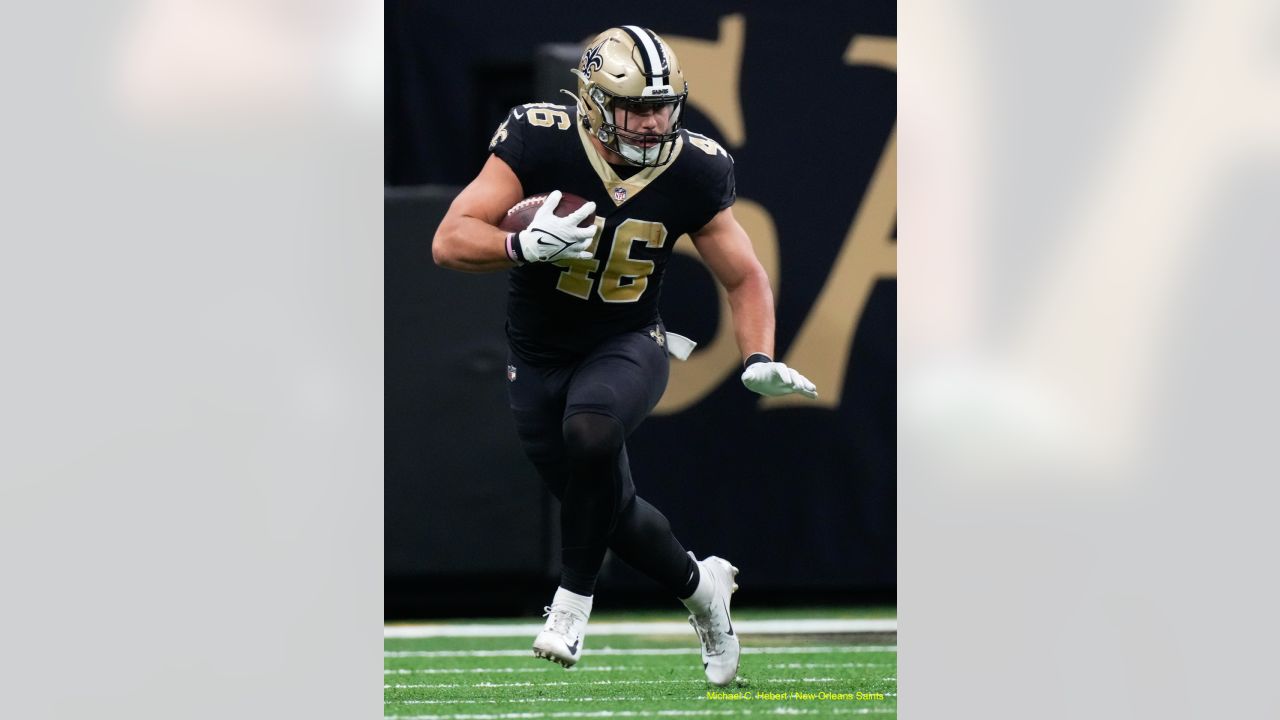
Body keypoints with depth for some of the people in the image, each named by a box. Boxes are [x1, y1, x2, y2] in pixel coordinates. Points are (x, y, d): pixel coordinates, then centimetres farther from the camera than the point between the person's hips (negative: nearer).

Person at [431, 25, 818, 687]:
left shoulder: (692, 172, -14)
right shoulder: (539, 143, -21)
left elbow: (744, 279, 0)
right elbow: (450, 242, -23)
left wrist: (759, 360, -17)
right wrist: (525, 245, -43)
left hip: (627, 346, -1)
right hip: (539, 357, 1)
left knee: (590, 429, -34)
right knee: (609, 506, 8)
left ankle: (575, 595, -16)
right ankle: (699, 586, 39)